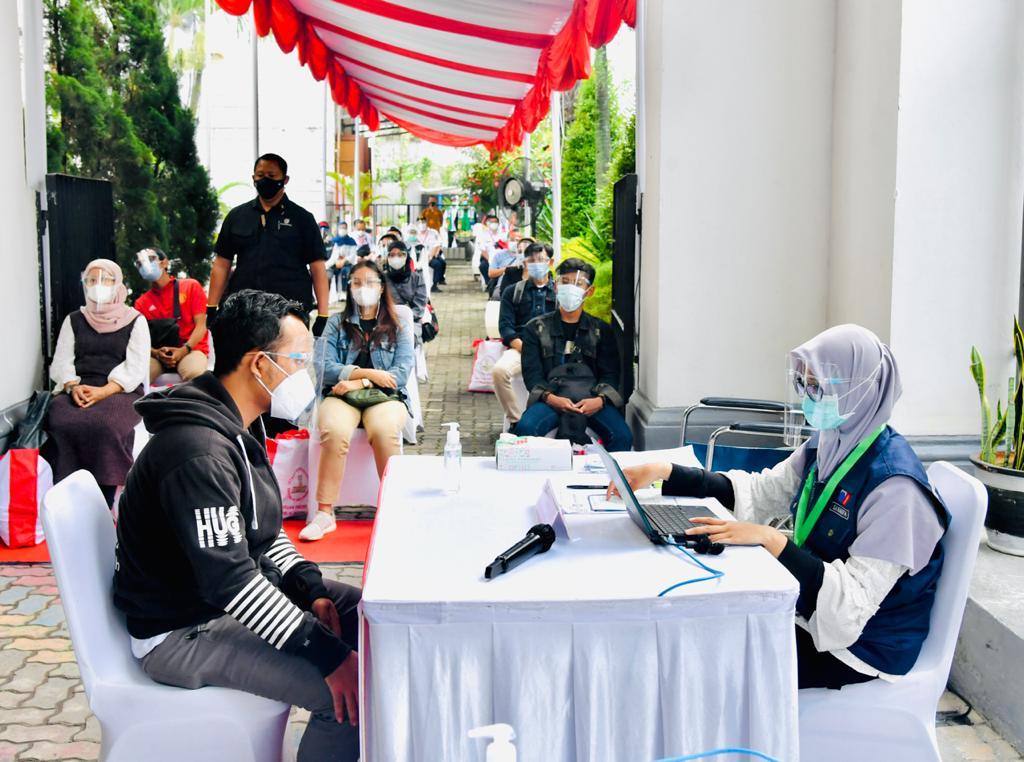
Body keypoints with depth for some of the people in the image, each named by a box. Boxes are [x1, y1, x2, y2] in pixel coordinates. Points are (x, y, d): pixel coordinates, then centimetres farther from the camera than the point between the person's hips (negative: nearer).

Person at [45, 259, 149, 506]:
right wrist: (73, 387, -12)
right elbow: (60, 364, 11)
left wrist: (104, 391, -17)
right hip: (77, 391, 3)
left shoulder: (135, 321, 9)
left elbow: (136, 369, -1)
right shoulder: (73, 320, 18)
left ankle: (104, 500, -29)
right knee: (60, 423, -32)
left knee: (106, 425, -37)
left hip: (121, 392, -2)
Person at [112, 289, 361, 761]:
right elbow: (229, 581, -30)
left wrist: (312, 591, -2)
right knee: (355, 688, -24)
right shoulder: (198, 451, -27)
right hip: (183, 632, -10)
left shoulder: (234, 430, 7)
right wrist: (327, 655, -29)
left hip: (240, 594, 10)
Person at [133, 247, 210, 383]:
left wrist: (184, 350, -16)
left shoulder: (191, 286, 6)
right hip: (157, 354, 2)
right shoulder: (141, 302, 13)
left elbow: (201, 325, -1)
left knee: (195, 373, -38)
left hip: (190, 350, -2)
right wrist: (156, 353, -18)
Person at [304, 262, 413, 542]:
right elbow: (326, 369, 1)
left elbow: (401, 372, 0)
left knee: (384, 431, -36)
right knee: (334, 431, -34)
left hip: (385, 396, 0)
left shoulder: (399, 327, 14)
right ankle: (325, 513, -30)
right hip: (341, 395, 1)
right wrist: (369, 373, -9)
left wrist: (359, 382, -10)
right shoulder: (336, 324, 15)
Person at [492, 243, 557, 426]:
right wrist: (525, 349, -11)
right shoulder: (512, 292, 20)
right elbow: (505, 326, 7)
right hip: (520, 348, 1)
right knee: (499, 370, -33)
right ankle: (516, 421, -18)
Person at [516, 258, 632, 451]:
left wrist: (600, 400, -14)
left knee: (622, 435, -29)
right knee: (525, 428, -33)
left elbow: (610, 373, 9)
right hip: (552, 397, 0)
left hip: (593, 400, 0)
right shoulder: (536, 328, 17)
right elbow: (532, 373, 6)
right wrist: (551, 398, -16)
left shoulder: (602, 330, 20)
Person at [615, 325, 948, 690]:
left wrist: (771, 539, -35)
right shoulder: (826, 447, -1)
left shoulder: (893, 485, -27)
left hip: (863, 643, -7)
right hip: (813, 612, 7)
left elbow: (853, 601, -29)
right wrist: (665, 473, -4)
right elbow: (757, 492, 6)